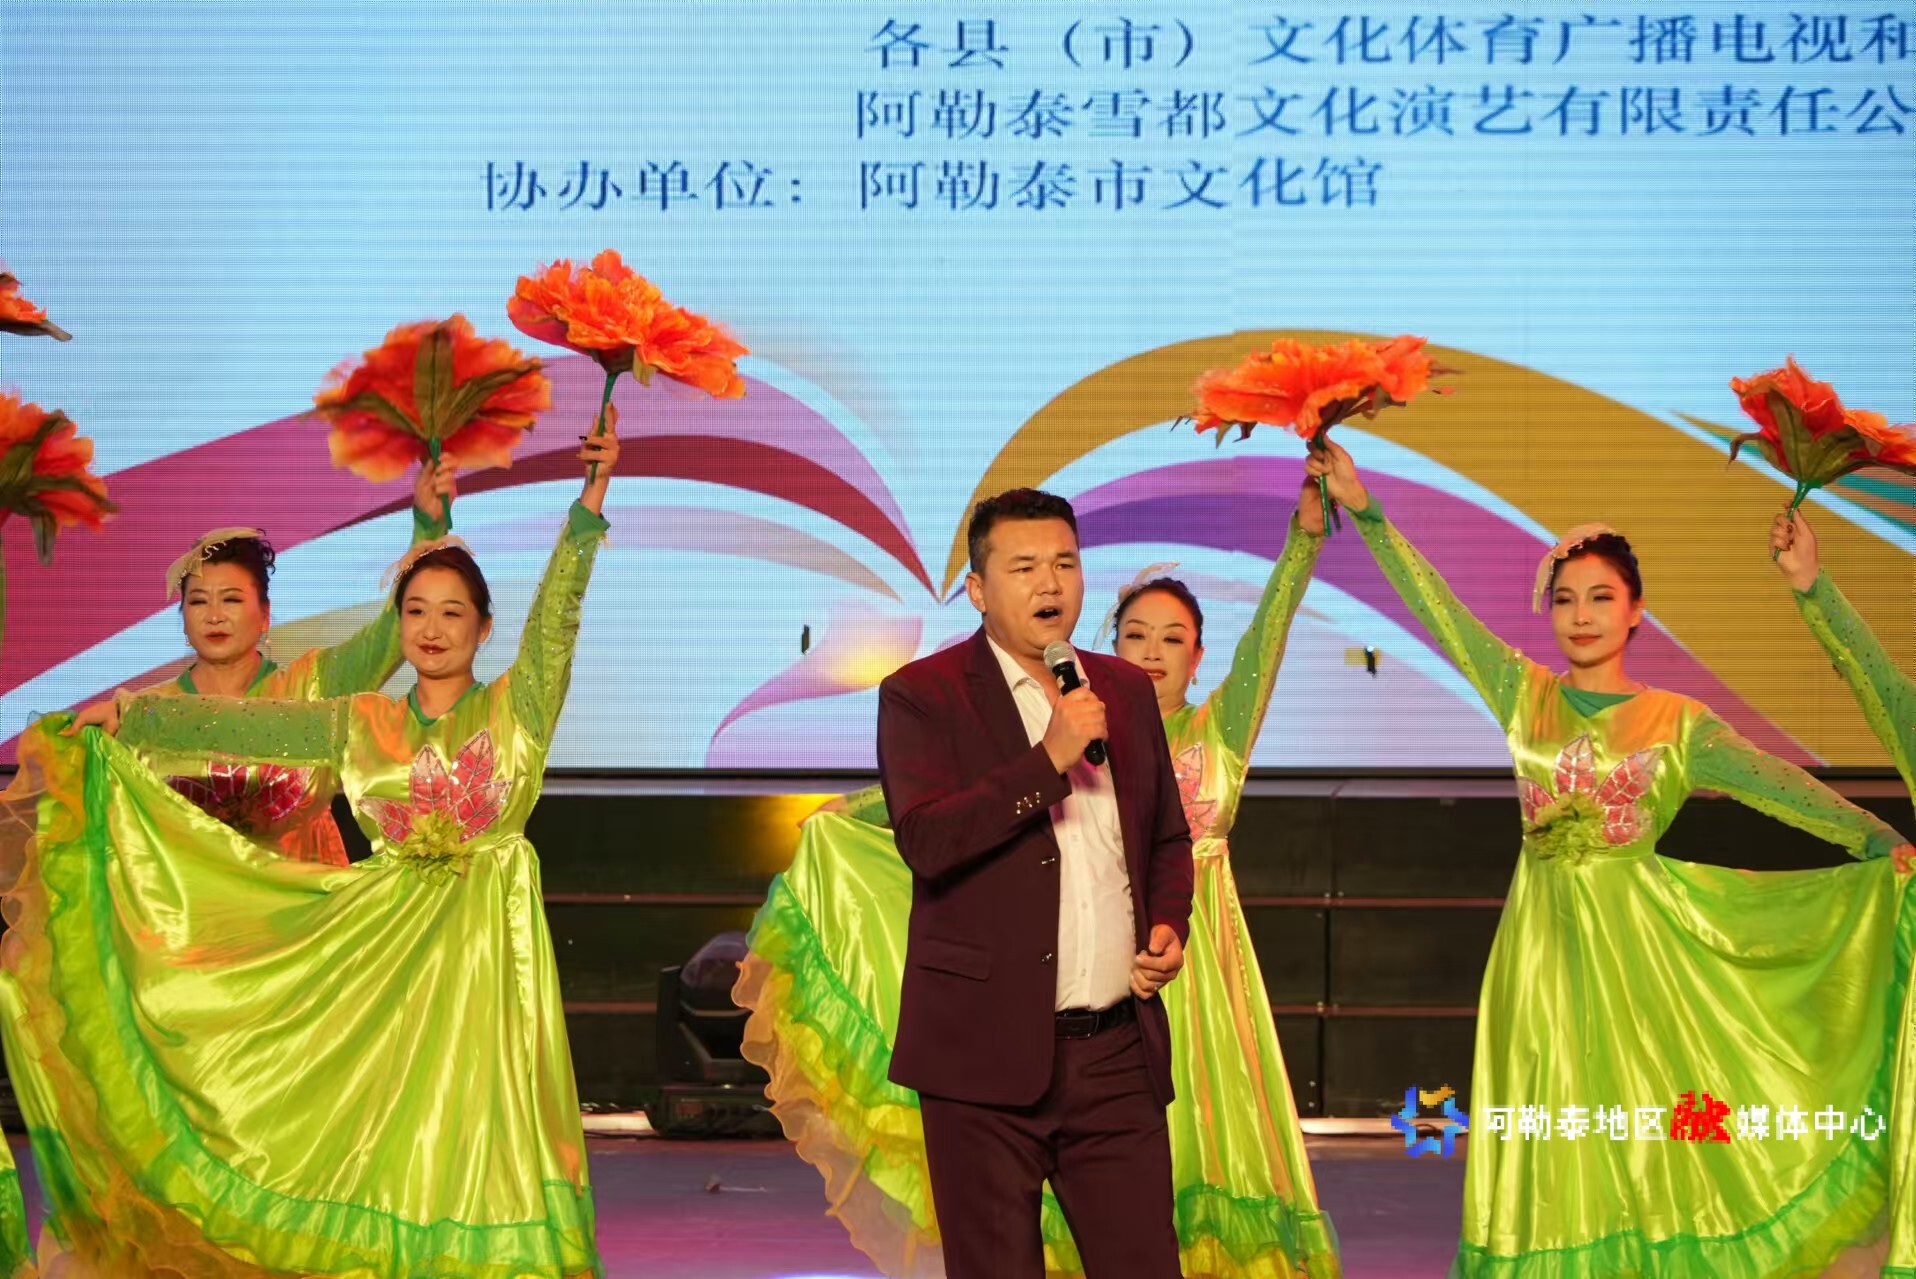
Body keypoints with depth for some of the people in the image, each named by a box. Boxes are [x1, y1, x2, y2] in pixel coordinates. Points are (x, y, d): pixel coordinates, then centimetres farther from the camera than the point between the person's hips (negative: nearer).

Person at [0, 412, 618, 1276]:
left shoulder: (513, 710, 3)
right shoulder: (363, 722, 11)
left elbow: (556, 615, -9)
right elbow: (239, 727, 11)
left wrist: (590, 501, -21)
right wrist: (125, 721, 7)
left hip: (483, 941, -3)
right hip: (381, 936, 3)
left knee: (468, 1128, -7)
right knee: (371, 1132, 0)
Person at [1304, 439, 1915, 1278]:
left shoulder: (1677, 724, 1)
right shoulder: (1527, 696, 6)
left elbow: (1774, 784, -10)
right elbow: (1435, 608, 2)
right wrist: (1363, 510, -5)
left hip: (1635, 944, -2)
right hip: (1545, 939, 2)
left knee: (1648, 1131, -3)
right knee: (1551, 1142, 2)